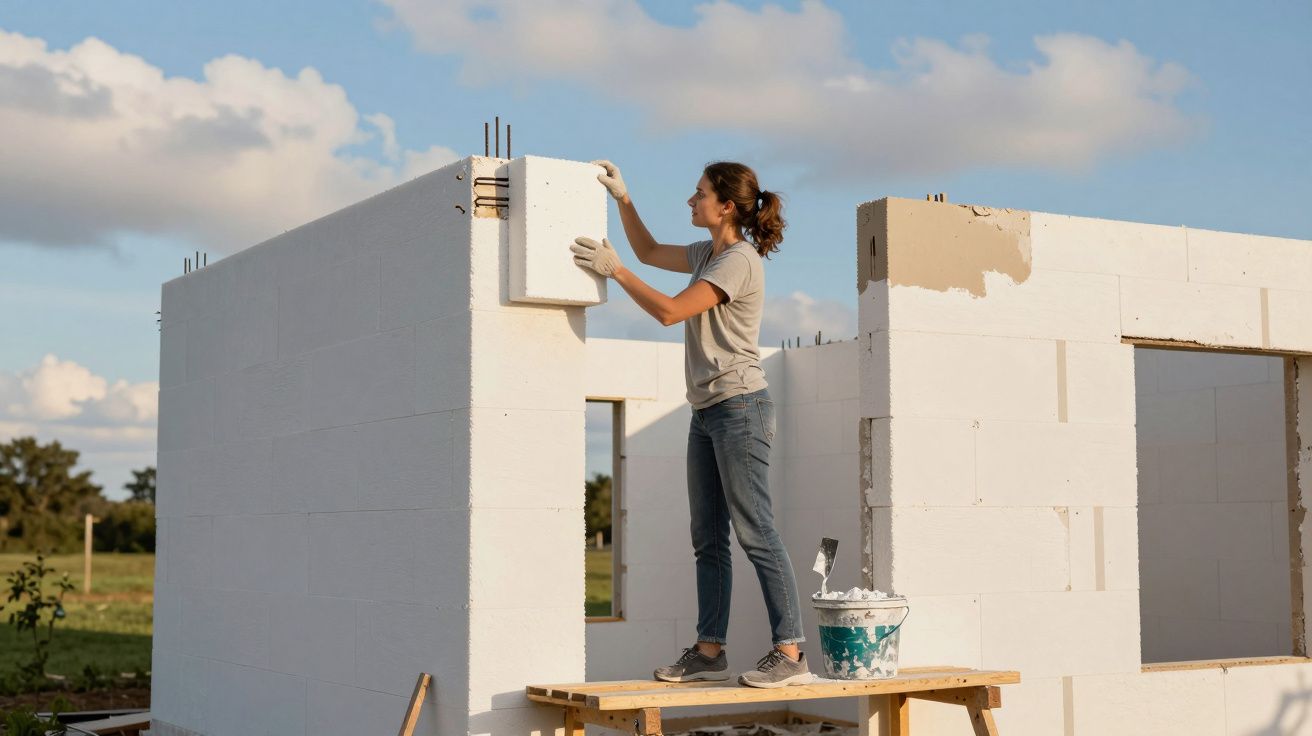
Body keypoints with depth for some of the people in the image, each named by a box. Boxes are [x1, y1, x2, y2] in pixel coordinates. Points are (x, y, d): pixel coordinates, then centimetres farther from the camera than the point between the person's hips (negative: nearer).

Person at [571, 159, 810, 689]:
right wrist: (622, 199, 19)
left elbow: (669, 311, -18)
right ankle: (710, 650, 13)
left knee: (755, 532, -10)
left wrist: (614, 269, -11)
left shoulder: (740, 260, -12)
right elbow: (650, 252, 29)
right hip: (707, 411, 10)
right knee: (708, 537, 9)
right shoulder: (708, 254, 16)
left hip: (739, 407, -9)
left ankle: (790, 653, -7)